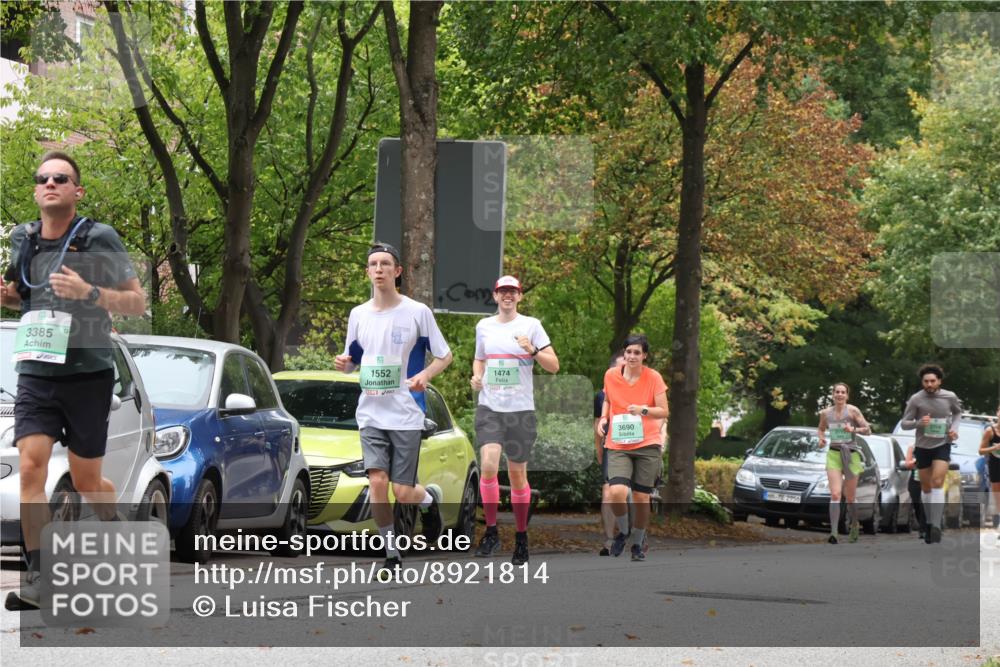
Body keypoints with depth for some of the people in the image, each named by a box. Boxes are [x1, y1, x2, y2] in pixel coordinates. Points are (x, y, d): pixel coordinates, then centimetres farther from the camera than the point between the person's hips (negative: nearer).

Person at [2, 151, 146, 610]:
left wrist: (89, 292, -22)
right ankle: (37, 577, -14)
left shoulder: (99, 240, -6)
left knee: (85, 480, 7)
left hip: (87, 374, -3)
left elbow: (137, 302, -5)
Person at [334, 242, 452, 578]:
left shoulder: (417, 312, -3)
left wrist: (424, 375, -17)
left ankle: (430, 498, 32)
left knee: (402, 492, -5)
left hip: (406, 415, -3)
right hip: (370, 414, 3)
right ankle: (392, 553, 2)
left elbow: (444, 355, 3)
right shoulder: (358, 315, 8)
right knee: (377, 482, -12)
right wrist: (343, 364, -7)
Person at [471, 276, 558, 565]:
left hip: (521, 409, -1)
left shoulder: (531, 325, 1)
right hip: (489, 407, 2)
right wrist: (477, 376, 5)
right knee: (488, 466, -18)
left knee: (517, 474, 3)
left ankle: (521, 537, 16)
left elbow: (553, 366, -1)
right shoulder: (483, 326, 10)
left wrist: (533, 350, -18)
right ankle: (491, 532, -6)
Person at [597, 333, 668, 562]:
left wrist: (644, 410, -20)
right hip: (618, 446, 1)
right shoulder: (611, 375, 2)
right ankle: (623, 531, 10)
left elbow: (664, 411, -2)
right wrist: (604, 418, 3)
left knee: (641, 497, 3)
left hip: (647, 444, -1)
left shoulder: (653, 378, -3)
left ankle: (638, 543, 25)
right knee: (617, 492, -20)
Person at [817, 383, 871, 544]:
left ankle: (854, 527, 31)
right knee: (835, 494, -16)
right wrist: (821, 438, 4)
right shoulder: (825, 413, 6)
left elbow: (868, 430, -1)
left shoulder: (853, 411, -3)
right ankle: (833, 532, -23)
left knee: (850, 498, 7)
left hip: (851, 455, -1)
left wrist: (854, 429, -19)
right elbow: (821, 428, 25)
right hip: (833, 454, 1)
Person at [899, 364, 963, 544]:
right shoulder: (916, 399, -12)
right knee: (926, 487, 10)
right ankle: (929, 523, 29)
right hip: (923, 446, 1)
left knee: (937, 482, -18)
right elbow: (904, 423, -7)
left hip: (942, 445, -1)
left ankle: (936, 526, -22)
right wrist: (918, 423, -27)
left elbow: (957, 412, 16)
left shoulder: (950, 397, -7)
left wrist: (954, 428, -2)